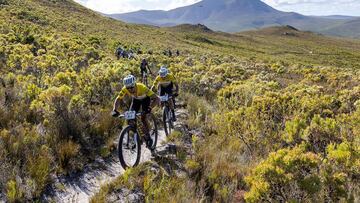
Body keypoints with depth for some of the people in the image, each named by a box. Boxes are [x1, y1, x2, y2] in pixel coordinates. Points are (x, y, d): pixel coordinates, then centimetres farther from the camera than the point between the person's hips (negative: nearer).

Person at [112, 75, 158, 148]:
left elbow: (156, 99, -42)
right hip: (135, 99, 4)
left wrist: (149, 108, -57)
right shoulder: (125, 89, -32)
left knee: (143, 118, -20)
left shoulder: (142, 87, -41)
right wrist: (115, 110, -41)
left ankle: (148, 138, -1)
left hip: (145, 99, -4)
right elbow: (118, 99, -23)